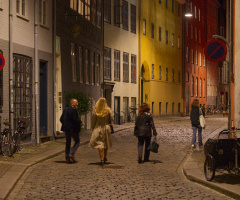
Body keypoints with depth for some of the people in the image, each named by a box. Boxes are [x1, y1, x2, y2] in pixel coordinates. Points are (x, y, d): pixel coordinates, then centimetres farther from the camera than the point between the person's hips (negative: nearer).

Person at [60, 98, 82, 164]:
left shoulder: (65, 109, 10)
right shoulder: (73, 110, -15)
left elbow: (61, 119, 12)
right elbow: (76, 119, -20)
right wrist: (80, 121, -1)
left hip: (67, 129, 8)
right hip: (73, 129, -8)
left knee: (68, 143, 11)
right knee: (77, 141, 8)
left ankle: (67, 159, 11)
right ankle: (72, 154, -8)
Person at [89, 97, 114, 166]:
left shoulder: (95, 110, -8)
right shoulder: (108, 110, -7)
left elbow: (93, 121, -2)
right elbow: (111, 118, -6)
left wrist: (93, 128, 10)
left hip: (98, 128, -1)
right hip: (106, 127, 2)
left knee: (99, 144, 0)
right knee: (106, 143, 18)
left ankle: (102, 159, -11)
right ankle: (105, 157, 30)